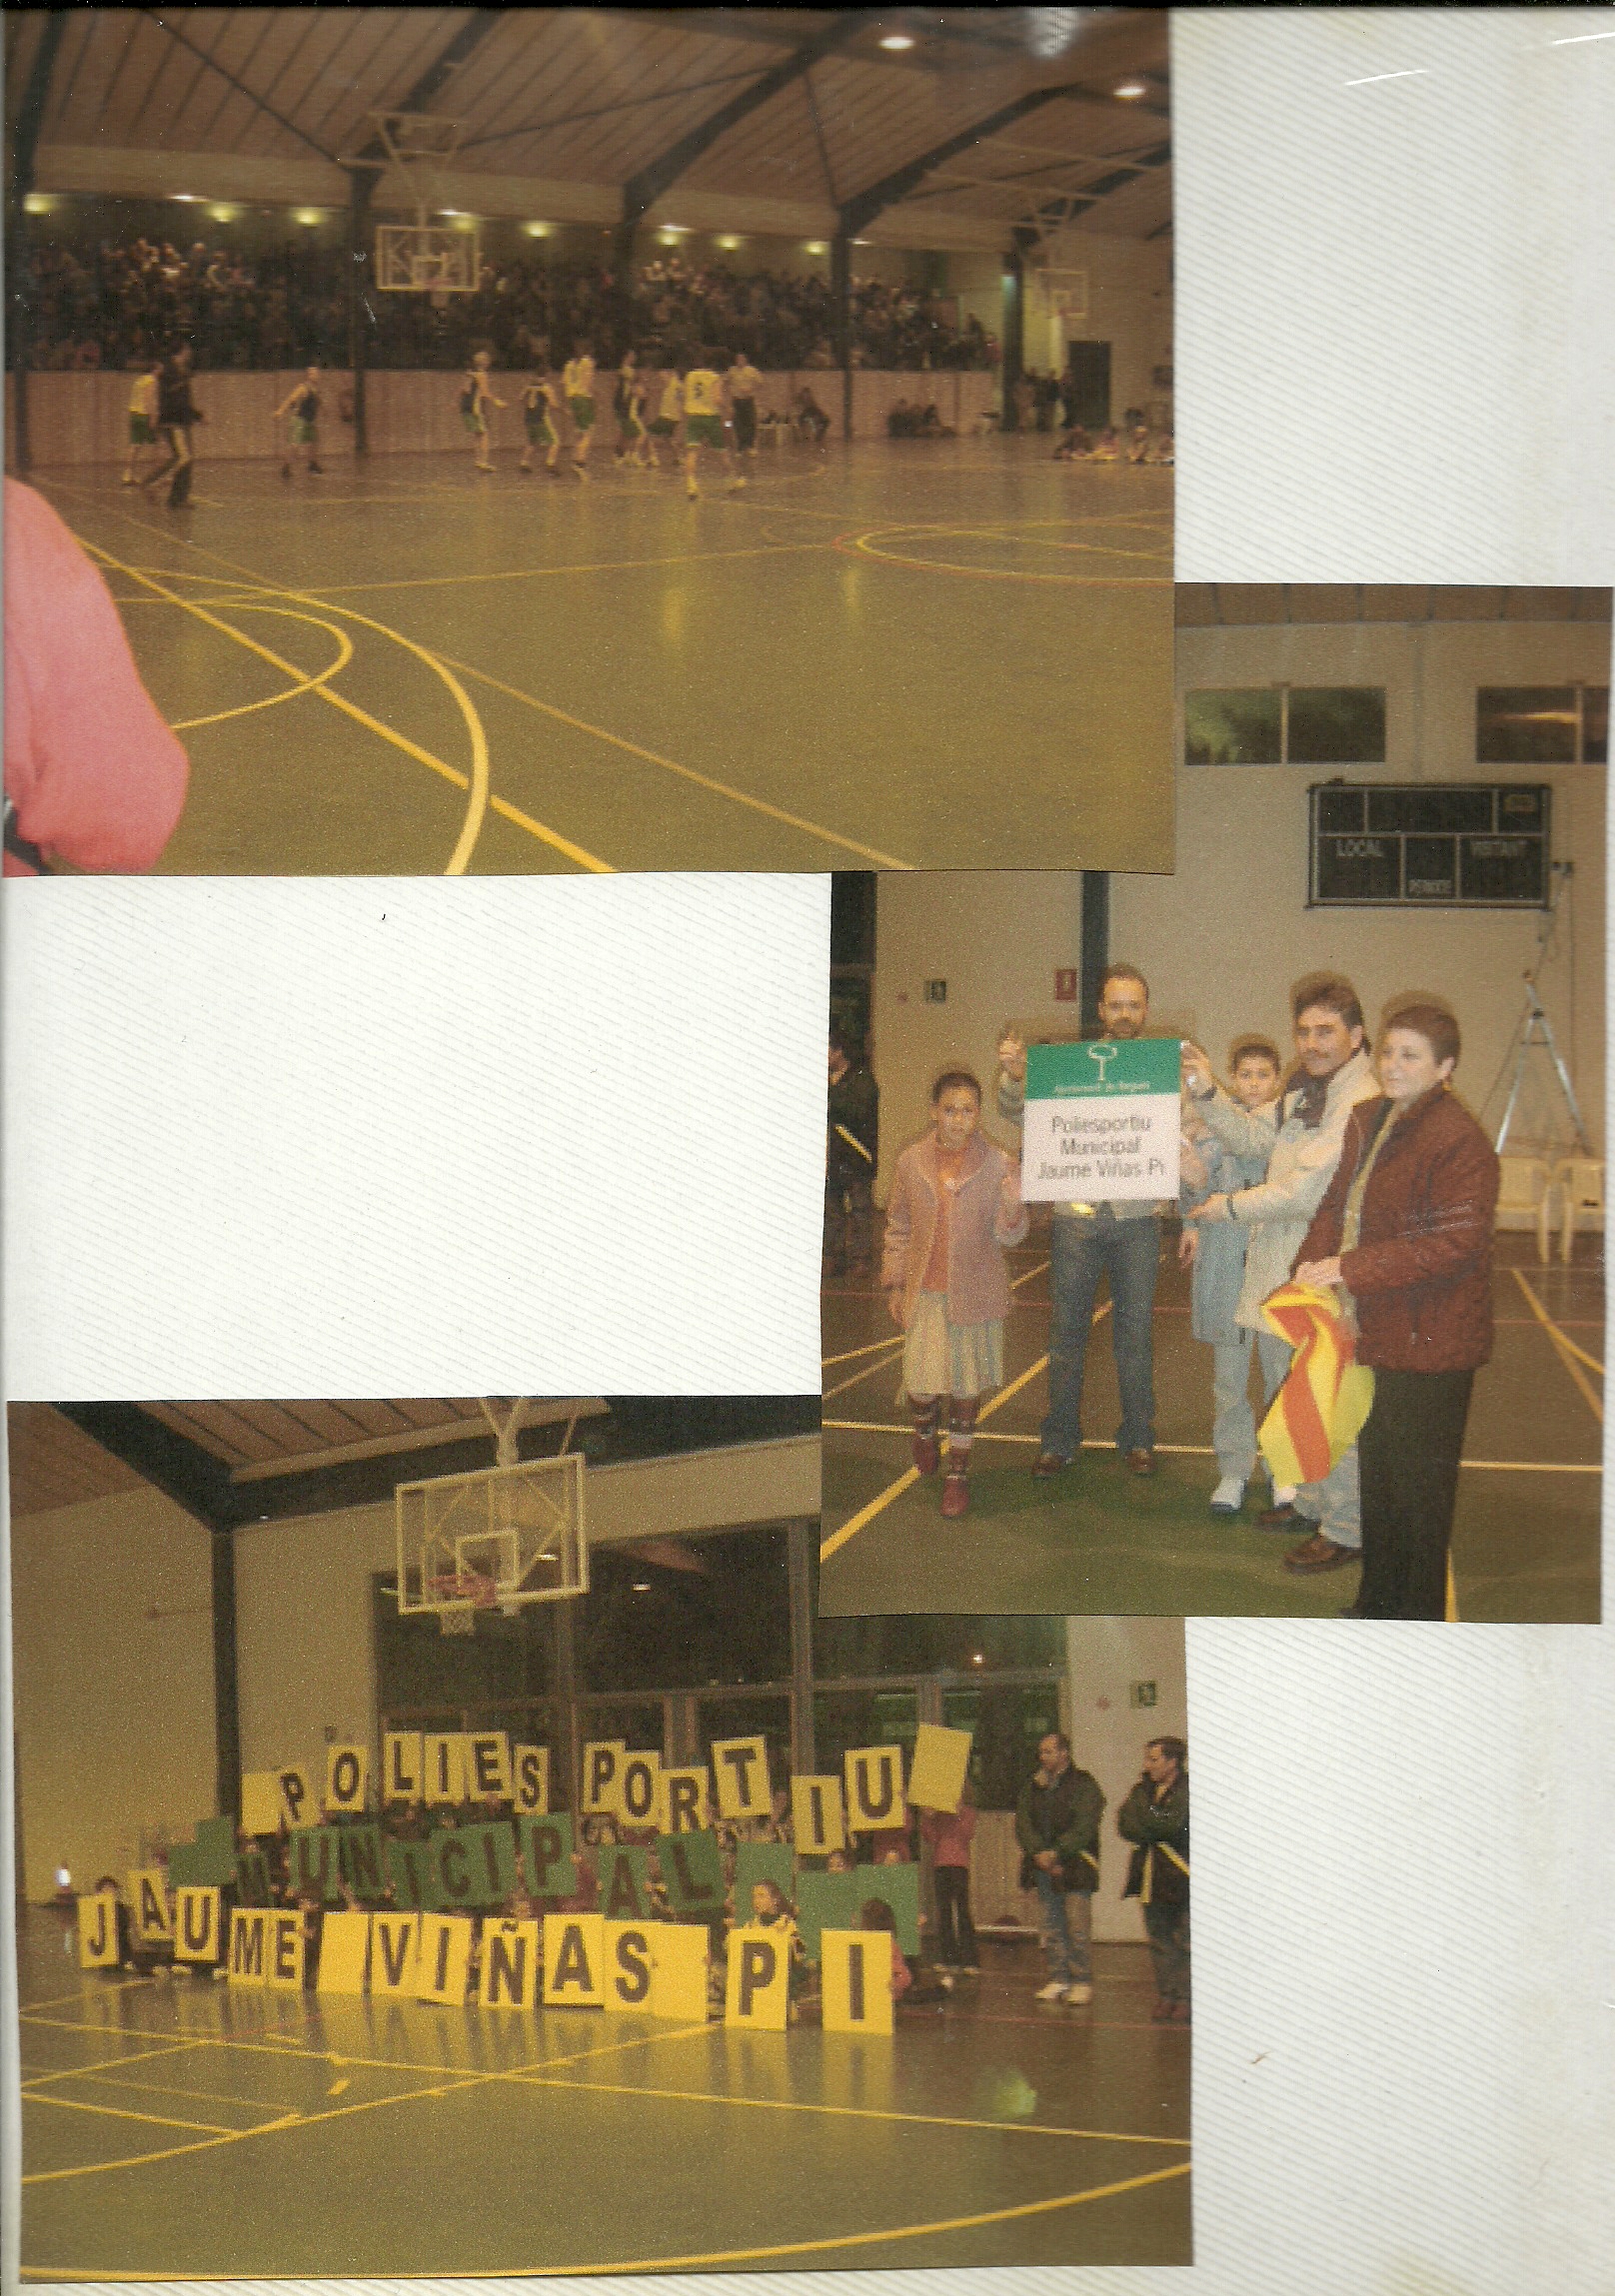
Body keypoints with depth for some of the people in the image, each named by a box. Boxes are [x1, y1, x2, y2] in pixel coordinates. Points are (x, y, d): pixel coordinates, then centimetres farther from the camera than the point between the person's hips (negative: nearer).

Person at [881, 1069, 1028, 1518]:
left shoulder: (998, 1165, -6)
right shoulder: (911, 1163, -1)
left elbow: (1008, 1237, -4)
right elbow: (898, 1227, 10)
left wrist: (1013, 1206, -24)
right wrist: (894, 1284, 8)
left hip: (975, 1293, -1)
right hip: (924, 1292, 1)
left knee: (966, 1385, 6)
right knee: (923, 1383, -3)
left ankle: (958, 1473, 21)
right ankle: (924, 1431, 32)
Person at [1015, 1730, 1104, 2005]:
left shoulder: (1084, 1785, -1)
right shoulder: (1033, 1786, 17)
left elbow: (1084, 1828, -11)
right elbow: (1022, 1823, 7)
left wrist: (1057, 1853, -17)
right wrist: (1038, 1853, -9)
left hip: (1074, 1868, -5)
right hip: (1043, 1869, 5)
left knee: (1078, 1928, -7)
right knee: (1051, 1928, 6)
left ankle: (1082, 1982, -2)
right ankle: (1058, 1979, 11)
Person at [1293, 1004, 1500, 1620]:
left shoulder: (1460, 1141, -19)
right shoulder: (1366, 1122, 9)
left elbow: (1457, 1241, -25)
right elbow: (1336, 1205, 15)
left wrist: (1352, 1267, -25)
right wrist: (1312, 1263, -5)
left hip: (1431, 1343, -9)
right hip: (1375, 1336, 9)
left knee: (1420, 1489, 2)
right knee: (1376, 1476, 21)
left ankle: (1419, 1616, 15)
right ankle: (1377, 1602, 36)